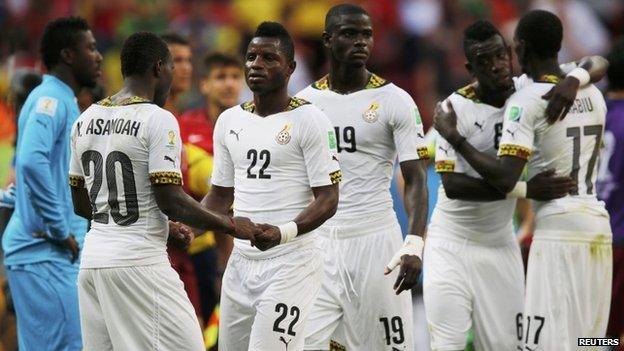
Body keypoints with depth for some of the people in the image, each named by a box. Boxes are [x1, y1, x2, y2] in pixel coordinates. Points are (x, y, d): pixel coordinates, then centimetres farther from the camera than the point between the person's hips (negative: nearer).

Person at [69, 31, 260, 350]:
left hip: (93, 260, 7)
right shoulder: (158, 120, -10)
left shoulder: (85, 121, 10)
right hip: (139, 262, -7)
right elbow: (169, 199, -15)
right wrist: (230, 226, -5)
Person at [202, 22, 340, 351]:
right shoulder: (229, 121, 12)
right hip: (240, 261, 7)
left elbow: (327, 200, -11)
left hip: (291, 264, -7)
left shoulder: (309, 120, -7)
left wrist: (284, 233, -27)